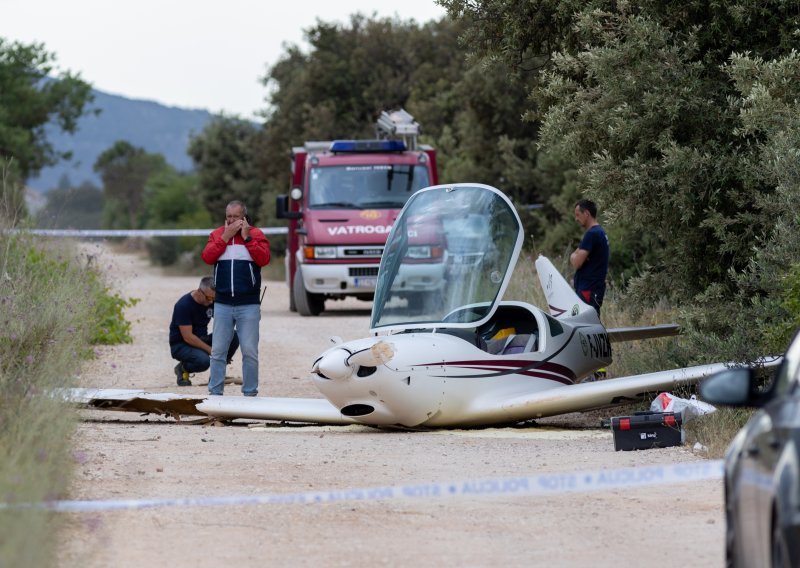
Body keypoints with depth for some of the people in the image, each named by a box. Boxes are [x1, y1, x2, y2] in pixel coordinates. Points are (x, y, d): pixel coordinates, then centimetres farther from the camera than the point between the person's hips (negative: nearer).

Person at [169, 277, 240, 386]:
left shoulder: (212, 302, -1)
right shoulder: (184, 305, -21)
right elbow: (187, 337, -24)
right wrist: (211, 350, -24)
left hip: (201, 340, 6)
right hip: (180, 345, -6)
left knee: (234, 337, -17)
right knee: (203, 360, -37)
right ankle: (182, 368, -3)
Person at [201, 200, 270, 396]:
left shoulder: (256, 234, 3)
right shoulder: (217, 234, 9)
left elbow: (264, 259, -12)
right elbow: (207, 257, -6)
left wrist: (246, 238, -11)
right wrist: (226, 236, -9)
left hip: (249, 305, -2)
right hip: (222, 304, 2)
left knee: (250, 352, -1)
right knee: (218, 351, 3)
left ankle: (250, 393, 5)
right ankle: (215, 392, 7)